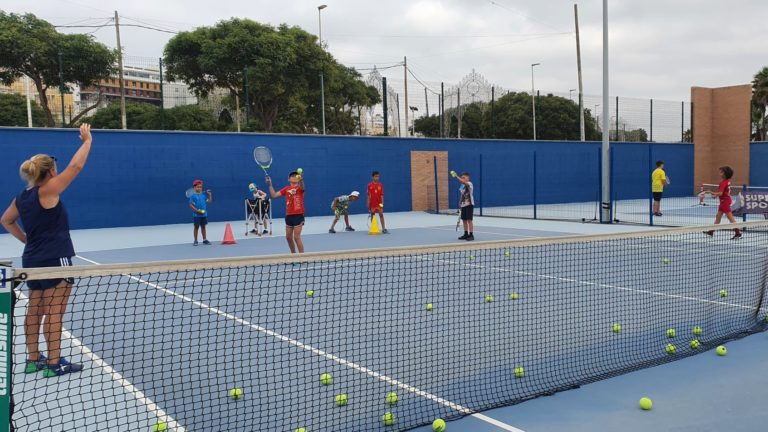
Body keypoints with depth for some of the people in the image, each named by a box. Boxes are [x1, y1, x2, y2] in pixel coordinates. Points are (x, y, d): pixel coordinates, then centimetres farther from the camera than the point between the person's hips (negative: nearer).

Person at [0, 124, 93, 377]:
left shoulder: (22, 197, 8)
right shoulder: (47, 191, -15)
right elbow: (76, 166, -15)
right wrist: (87, 140, -5)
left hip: (33, 259, 9)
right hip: (55, 260, -9)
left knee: (35, 311, 13)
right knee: (54, 313, -3)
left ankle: (33, 359, 21)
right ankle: (54, 364, 2)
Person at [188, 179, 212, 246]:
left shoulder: (204, 195, 6)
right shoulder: (193, 196, -7)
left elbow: (209, 201, 8)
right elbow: (191, 205, -9)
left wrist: (210, 195, -3)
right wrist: (197, 210, -18)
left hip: (204, 214, 4)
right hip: (196, 215, -4)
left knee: (203, 227, 11)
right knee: (196, 227, 3)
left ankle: (205, 240, 18)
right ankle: (195, 241, 10)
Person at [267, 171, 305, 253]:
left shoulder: (300, 188, -7)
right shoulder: (286, 189, 9)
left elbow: (302, 187, -33)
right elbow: (274, 195, 11)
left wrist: (301, 180, -55)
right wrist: (270, 184, 2)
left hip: (298, 215, -6)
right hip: (288, 215, 6)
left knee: (296, 237, -8)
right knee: (288, 237, 14)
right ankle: (293, 254, 31)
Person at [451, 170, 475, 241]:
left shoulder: (469, 184, -10)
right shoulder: (462, 186, 13)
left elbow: (464, 182, -33)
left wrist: (456, 177, -39)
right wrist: (460, 204, 17)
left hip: (469, 204, -8)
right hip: (463, 205, 8)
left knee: (469, 220, -8)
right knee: (464, 220, 10)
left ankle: (471, 235, -4)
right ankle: (466, 234, 19)